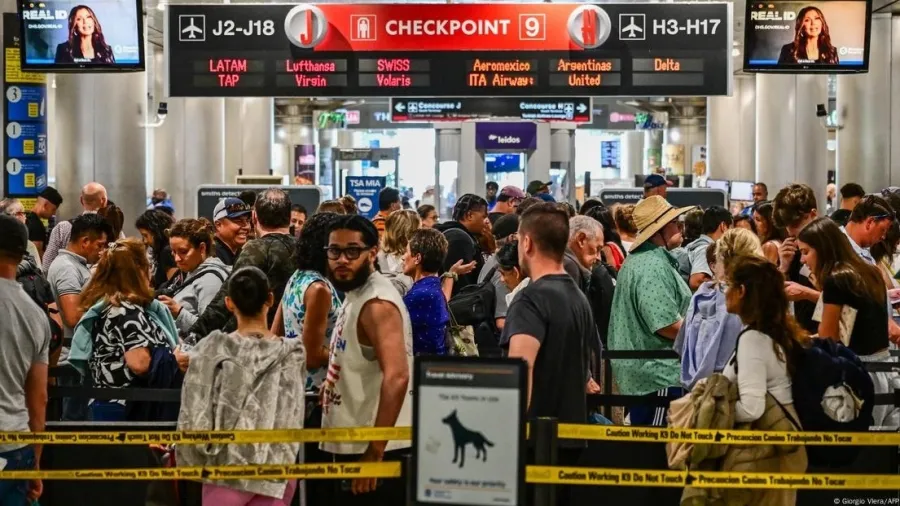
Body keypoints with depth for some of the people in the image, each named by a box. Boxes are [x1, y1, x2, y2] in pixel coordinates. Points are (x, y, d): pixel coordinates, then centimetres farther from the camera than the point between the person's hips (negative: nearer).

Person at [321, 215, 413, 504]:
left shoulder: (377, 303, -19)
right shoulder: (355, 293, 12)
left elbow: (396, 377, -30)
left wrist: (375, 452, -31)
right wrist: (337, 380, 10)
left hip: (372, 451, -10)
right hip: (352, 446, 10)